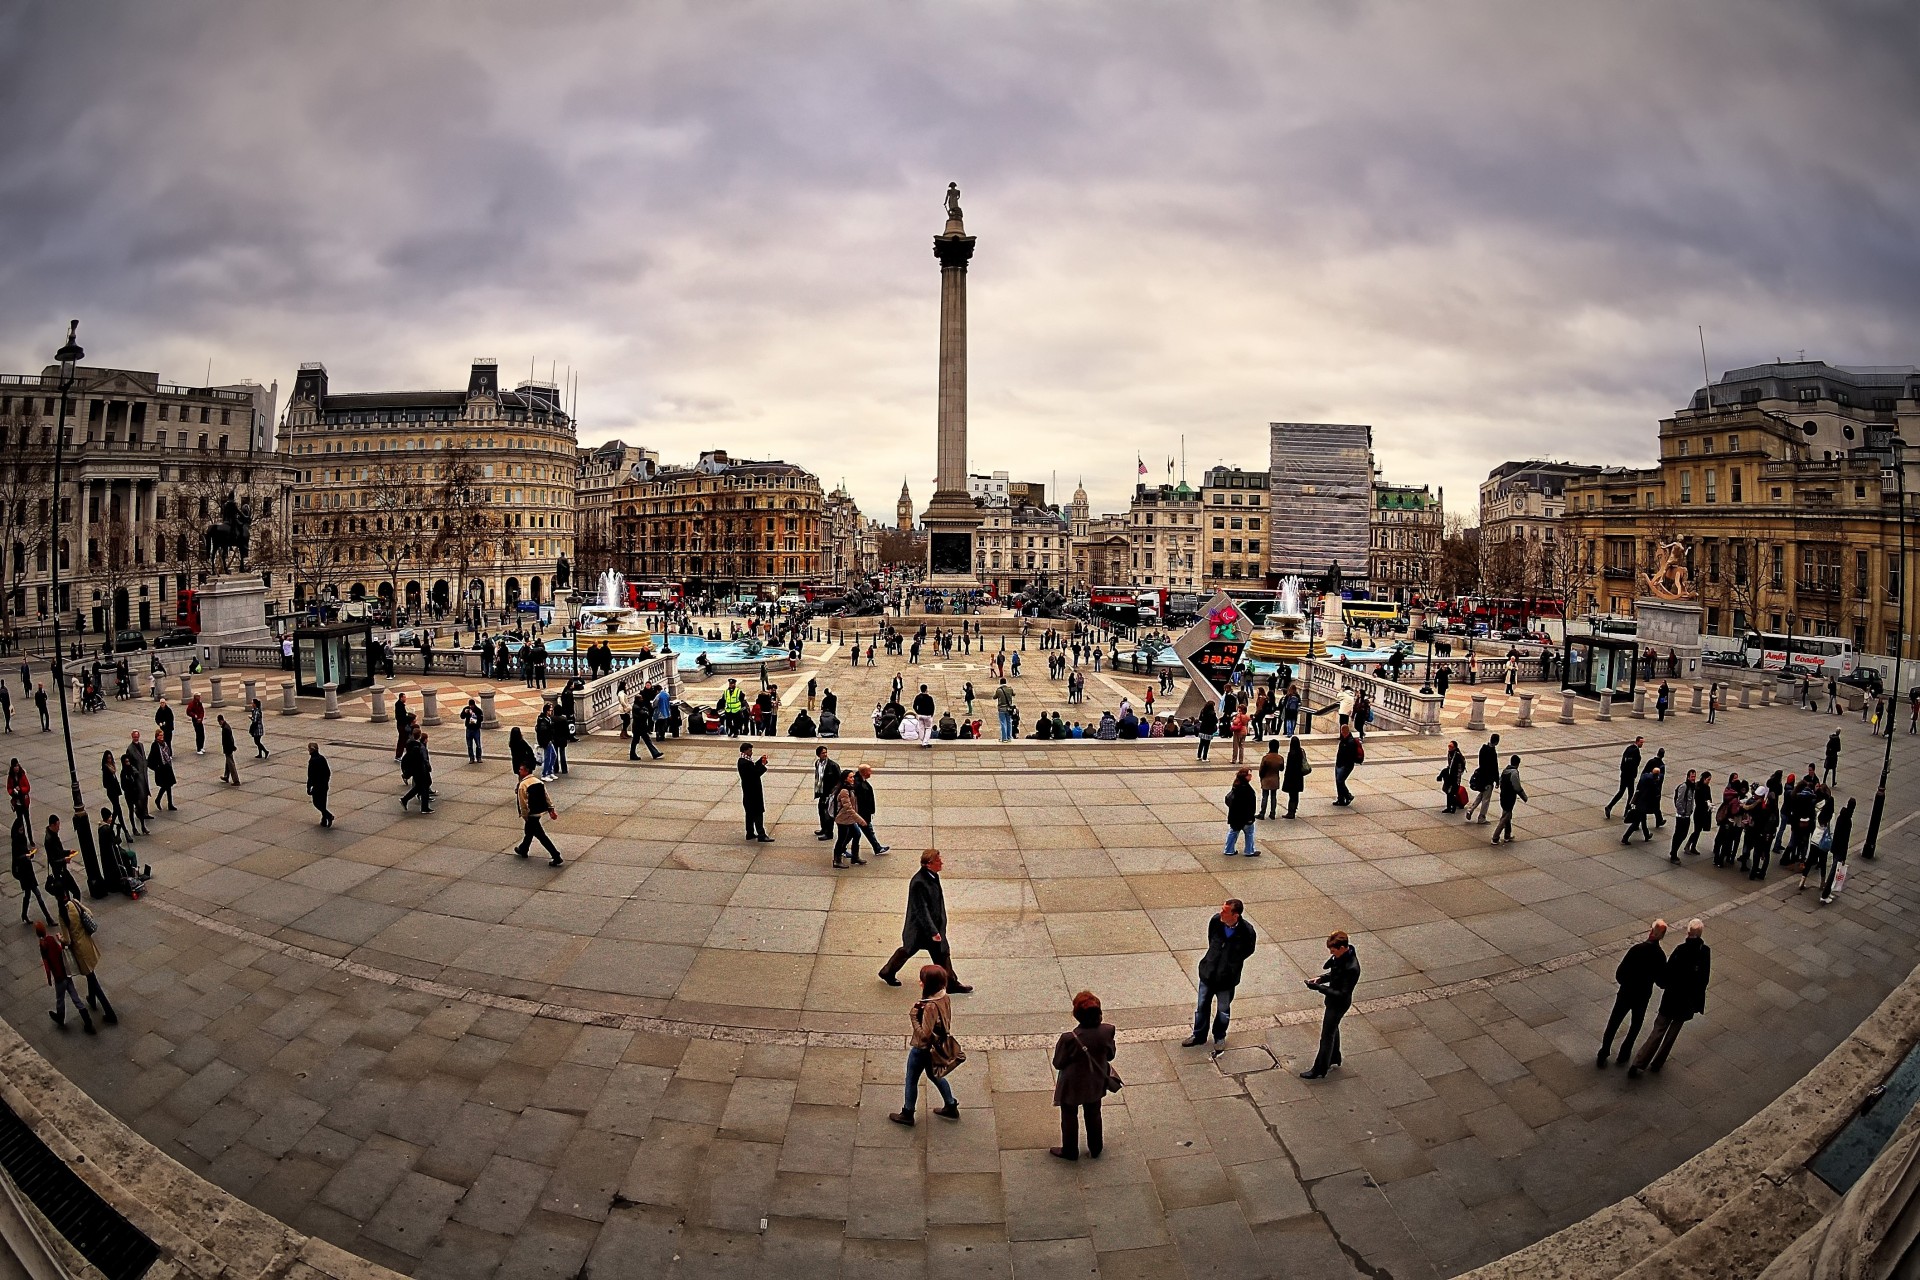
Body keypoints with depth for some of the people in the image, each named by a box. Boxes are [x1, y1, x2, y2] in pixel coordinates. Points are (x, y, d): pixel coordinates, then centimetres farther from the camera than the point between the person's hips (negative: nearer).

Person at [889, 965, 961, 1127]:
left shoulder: (930, 1006, -36)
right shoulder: (944, 998, -11)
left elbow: (924, 1034, -31)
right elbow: (945, 1022, 4)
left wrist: (913, 1016, -26)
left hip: (922, 1048, -8)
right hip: (935, 1047, 8)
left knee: (911, 1080, 16)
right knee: (934, 1075, 30)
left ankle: (907, 1115, 35)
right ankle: (951, 1107, 40)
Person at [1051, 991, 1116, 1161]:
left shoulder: (1070, 1038, -35)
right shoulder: (1107, 1031, -25)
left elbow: (1058, 1063, -19)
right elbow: (1110, 1055, -6)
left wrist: (1060, 1044, -3)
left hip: (1072, 1085, -3)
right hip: (1096, 1084, 3)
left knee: (1069, 1117, 23)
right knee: (1093, 1115, 28)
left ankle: (1070, 1151, 42)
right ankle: (1095, 1149, 48)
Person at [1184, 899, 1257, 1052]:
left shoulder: (1247, 932, -27)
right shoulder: (1216, 920, -20)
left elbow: (1248, 951, -3)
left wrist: (1231, 963, 4)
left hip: (1227, 978, -2)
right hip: (1208, 973, 2)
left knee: (1223, 1011, 20)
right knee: (1202, 1006, 20)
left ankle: (1219, 1037, 45)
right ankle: (1199, 1036, 41)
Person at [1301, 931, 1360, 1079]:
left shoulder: (1351, 968, -36)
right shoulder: (1342, 955, -9)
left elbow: (1342, 994, -30)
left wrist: (1319, 988, -30)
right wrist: (1320, 979, -7)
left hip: (1338, 1004, -9)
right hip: (1333, 1000, 9)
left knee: (1327, 1036, 6)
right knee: (1333, 1029, 27)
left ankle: (1320, 1071, 22)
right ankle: (1334, 1059, 49)